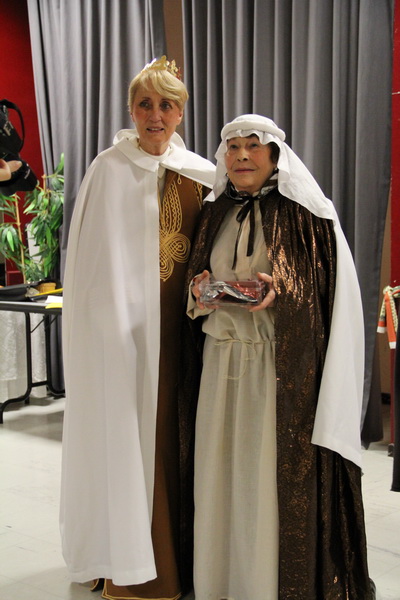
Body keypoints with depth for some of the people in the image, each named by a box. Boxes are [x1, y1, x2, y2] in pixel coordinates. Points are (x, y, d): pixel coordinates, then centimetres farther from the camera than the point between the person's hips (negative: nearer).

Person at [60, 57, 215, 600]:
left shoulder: (200, 172, 9)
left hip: (183, 324, 5)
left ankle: (180, 551, 27)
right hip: (132, 326, -5)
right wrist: (119, 325, -14)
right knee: (131, 435, 1)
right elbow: (100, 260, -9)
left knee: (178, 429, 11)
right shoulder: (111, 169, -6)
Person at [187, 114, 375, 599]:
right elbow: (196, 279, 18)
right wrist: (200, 292, -5)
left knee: (277, 476, -2)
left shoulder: (304, 213, -3)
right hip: (222, 361, 5)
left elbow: (326, 289, -5)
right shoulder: (214, 214, 12)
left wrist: (280, 292, -22)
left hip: (284, 365, -5)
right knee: (223, 472, 9)